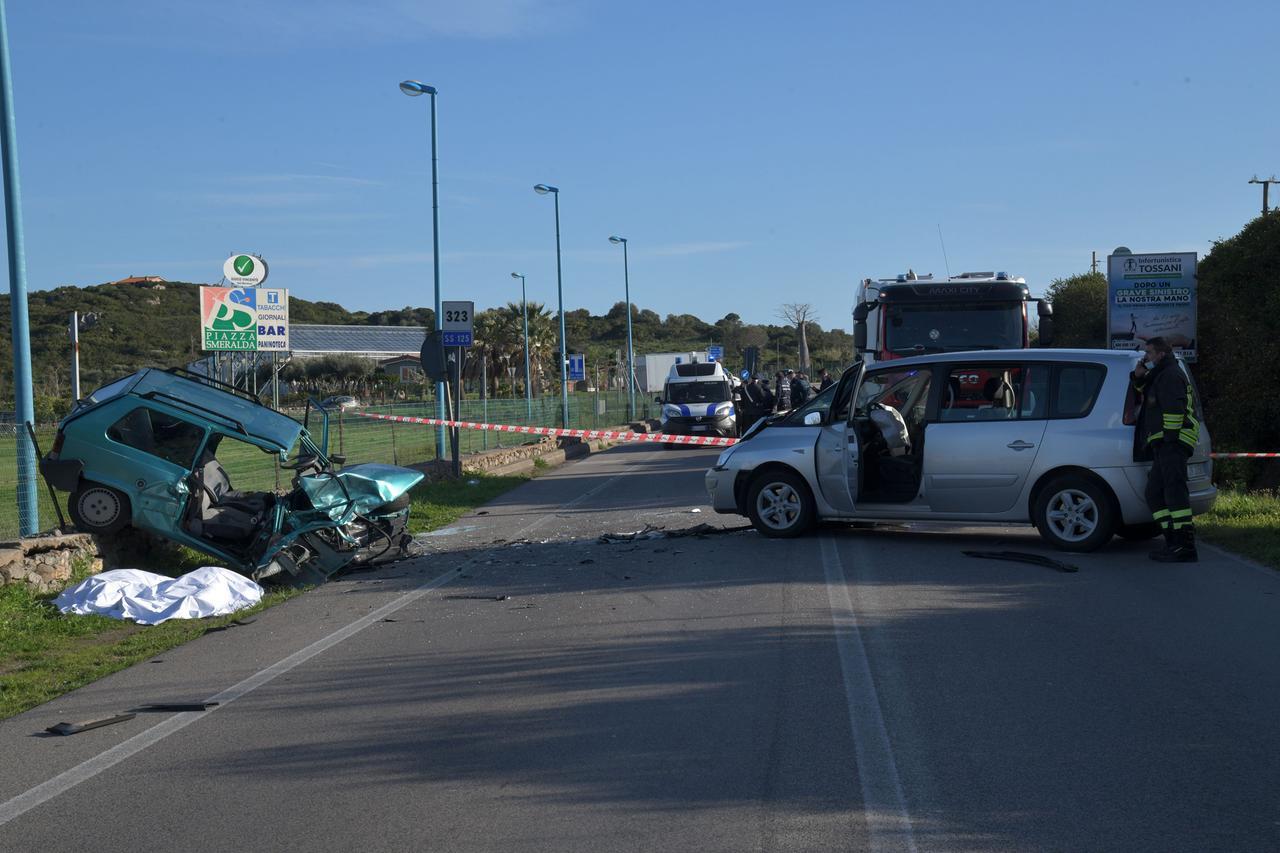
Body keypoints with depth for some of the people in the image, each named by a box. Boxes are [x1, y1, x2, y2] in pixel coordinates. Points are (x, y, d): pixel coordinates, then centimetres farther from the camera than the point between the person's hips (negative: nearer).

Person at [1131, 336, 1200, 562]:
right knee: (1154, 493, 12)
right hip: (1163, 446, 11)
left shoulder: (1171, 374, -7)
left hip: (1172, 444, -11)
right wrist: (1138, 379, 14)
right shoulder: (1159, 375, 26)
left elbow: (1174, 408, -17)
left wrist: (1170, 438, -22)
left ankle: (1185, 547, -22)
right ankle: (1173, 543, 12)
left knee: (1174, 490, -17)